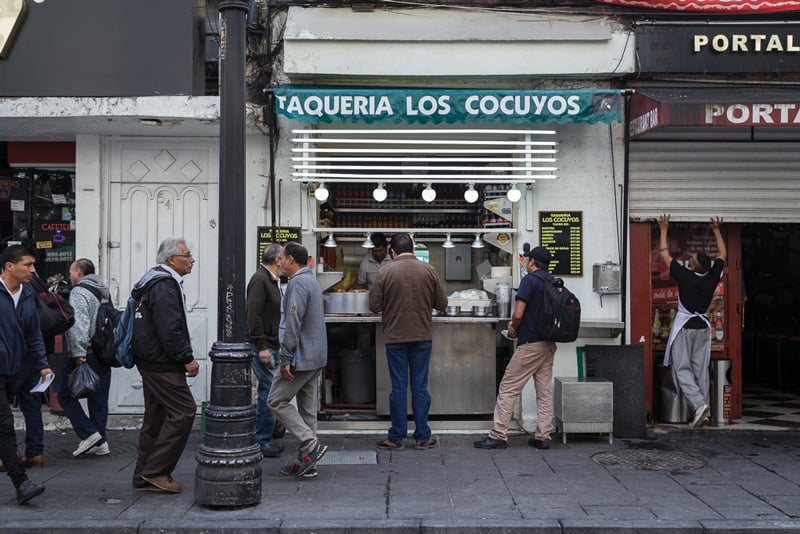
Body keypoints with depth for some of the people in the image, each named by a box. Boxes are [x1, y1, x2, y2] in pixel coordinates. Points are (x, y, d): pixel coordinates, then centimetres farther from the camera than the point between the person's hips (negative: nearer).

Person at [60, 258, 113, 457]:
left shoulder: (79, 292, -9)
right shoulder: (104, 292, 17)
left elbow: (78, 324, -21)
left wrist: (78, 353, -23)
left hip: (84, 356, -8)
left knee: (66, 395, 3)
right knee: (99, 399, 11)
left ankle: (89, 433, -3)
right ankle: (100, 442, 13)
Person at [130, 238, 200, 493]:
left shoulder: (154, 282, 19)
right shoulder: (165, 286, -17)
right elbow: (170, 330, -24)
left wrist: (183, 357, 21)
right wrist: (187, 358, -16)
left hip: (151, 362, 11)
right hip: (162, 364, -11)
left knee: (156, 415, 14)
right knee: (183, 410, -9)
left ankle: (145, 476, 20)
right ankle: (156, 471, -4)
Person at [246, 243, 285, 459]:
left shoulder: (272, 280, 18)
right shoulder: (260, 279, -14)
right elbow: (253, 315, -21)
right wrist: (262, 347, -23)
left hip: (270, 345, 10)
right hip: (263, 345, -10)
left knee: (267, 392, 13)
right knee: (269, 393, -8)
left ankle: (264, 439, 20)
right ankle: (262, 441, -1)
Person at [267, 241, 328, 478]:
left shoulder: (298, 283, -15)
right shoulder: (312, 281, 18)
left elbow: (293, 323, -22)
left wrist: (286, 358, -20)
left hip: (301, 358, -10)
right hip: (316, 357, 10)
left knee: (276, 401, -2)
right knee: (308, 407, 10)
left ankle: (311, 444, -8)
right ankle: (306, 461, 14)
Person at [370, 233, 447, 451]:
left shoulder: (385, 272, -7)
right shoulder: (428, 271, -2)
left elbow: (374, 306, -4)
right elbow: (441, 304, 4)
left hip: (395, 337, -1)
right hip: (422, 336, 1)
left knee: (398, 387, 5)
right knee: (420, 387, 7)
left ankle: (396, 437, 11)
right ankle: (423, 437, 12)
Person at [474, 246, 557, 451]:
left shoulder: (530, 280, -12)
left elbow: (518, 314, -18)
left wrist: (513, 328, 3)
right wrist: (517, 324, 13)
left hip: (530, 345, -8)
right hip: (549, 344, 8)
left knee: (508, 389, -2)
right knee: (545, 391, 10)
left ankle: (498, 435, -1)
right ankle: (543, 437, 12)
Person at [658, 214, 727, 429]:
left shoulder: (685, 277, -16)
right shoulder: (712, 277, -5)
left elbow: (665, 255, -5)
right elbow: (723, 254, 13)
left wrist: (664, 230, 4)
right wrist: (716, 230, 19)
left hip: (684, 327, -5)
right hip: (703, 327, 5)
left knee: (683, 368, -2)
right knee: (701, 369, 7)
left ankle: (699, 404, -20)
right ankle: (703, 411, 6)